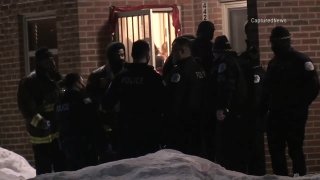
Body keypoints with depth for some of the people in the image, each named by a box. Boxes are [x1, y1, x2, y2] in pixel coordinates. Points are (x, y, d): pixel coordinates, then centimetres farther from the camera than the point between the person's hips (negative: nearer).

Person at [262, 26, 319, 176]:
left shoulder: (301, 61, -6)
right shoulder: (274, 62, 16)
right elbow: (267, 89, 19)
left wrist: (300, 106, -10)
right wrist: (264, 107, 6)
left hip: (294, 116, -7)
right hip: (275, 115, 7)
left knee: (295, 150, -7)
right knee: (275, 151, 7)